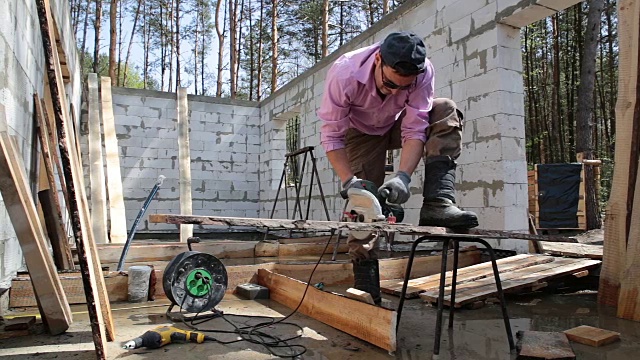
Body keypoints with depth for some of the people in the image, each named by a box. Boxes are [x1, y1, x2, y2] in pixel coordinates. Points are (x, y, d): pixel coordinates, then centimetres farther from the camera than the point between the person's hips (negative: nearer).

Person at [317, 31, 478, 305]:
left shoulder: (422, 72, -30)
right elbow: (331, 136, -30)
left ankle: (437, 205, -33)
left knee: (447, 112, -25)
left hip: (396, 126, 2)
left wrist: (402, 176, -44)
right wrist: (349, 181, -40)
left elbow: (414, 130, -29)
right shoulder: (344, 74, -36)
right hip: (361, 134, -2)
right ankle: (366, 290, 2)